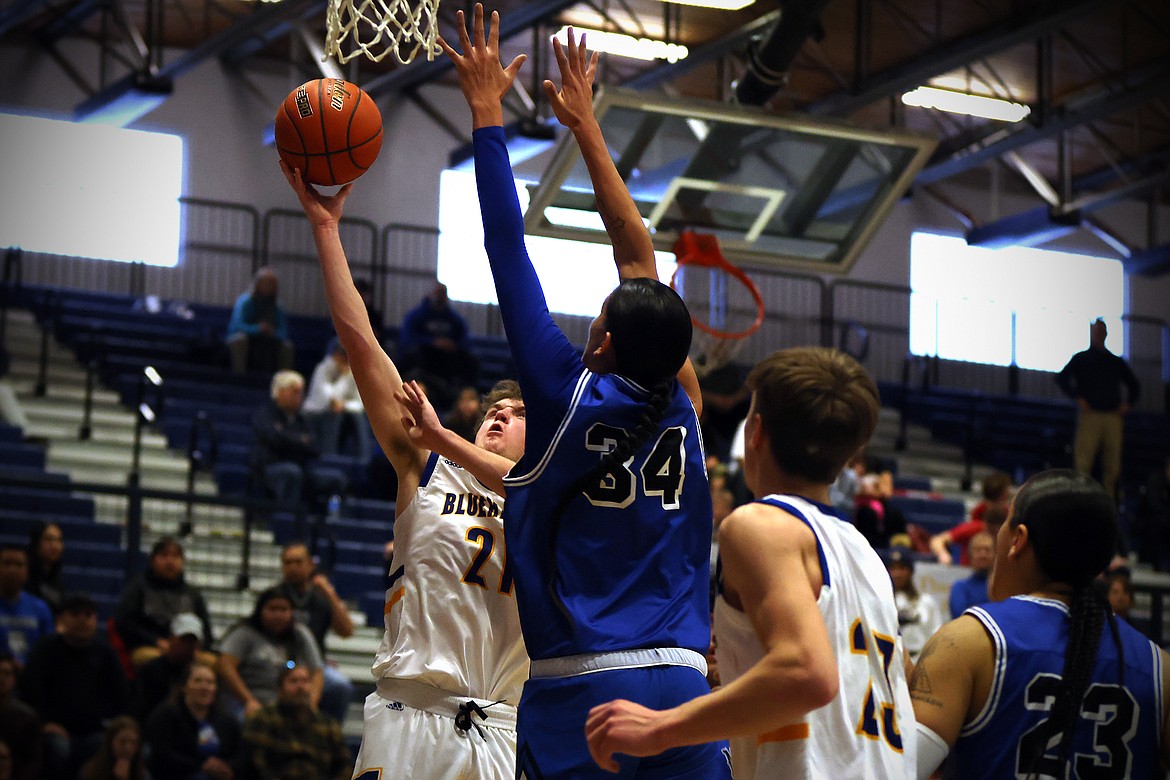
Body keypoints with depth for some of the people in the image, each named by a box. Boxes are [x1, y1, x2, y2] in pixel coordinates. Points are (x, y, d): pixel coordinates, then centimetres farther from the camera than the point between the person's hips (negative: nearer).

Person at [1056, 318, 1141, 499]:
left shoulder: (1117, 362, 21)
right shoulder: (1081, 359, 12)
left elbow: (1134, 385, 29)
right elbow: (1062, 378, 3)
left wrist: (1128, 403, 12)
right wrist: (1078, 398, -7)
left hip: (1113, 417, 3)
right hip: (1090, 415, -3)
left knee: (1112, 466, -2)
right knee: (1082, 463, -12)